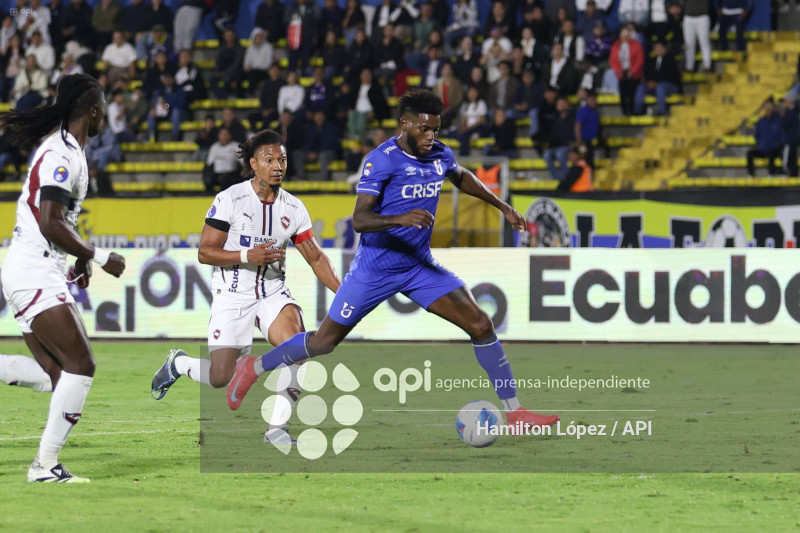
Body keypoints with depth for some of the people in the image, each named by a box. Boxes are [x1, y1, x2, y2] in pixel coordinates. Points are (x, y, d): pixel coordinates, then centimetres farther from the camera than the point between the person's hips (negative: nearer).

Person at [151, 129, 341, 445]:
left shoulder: (293, 208, 3)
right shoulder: (230, 199, -10)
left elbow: (316, 258, 9)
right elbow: (205, 252, -11)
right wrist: (248, 257, -24)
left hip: (272, 293, 4)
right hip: (232, 296, -3)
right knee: (220, 378, -6)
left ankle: (275, 429, -13)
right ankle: (177, 363, 29)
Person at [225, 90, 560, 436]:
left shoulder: (440, 156, 1)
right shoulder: (382, 160, -19)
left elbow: (462, 178, 27)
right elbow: (359, 220, -27)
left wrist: (502, 206, 26)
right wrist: (401, 218, -43)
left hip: (420, 265, 5)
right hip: (375, 268, -5)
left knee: (480, 325, -9)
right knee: (324, 342, 4)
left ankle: (513, 412, -3)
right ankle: (253, 368, 28)